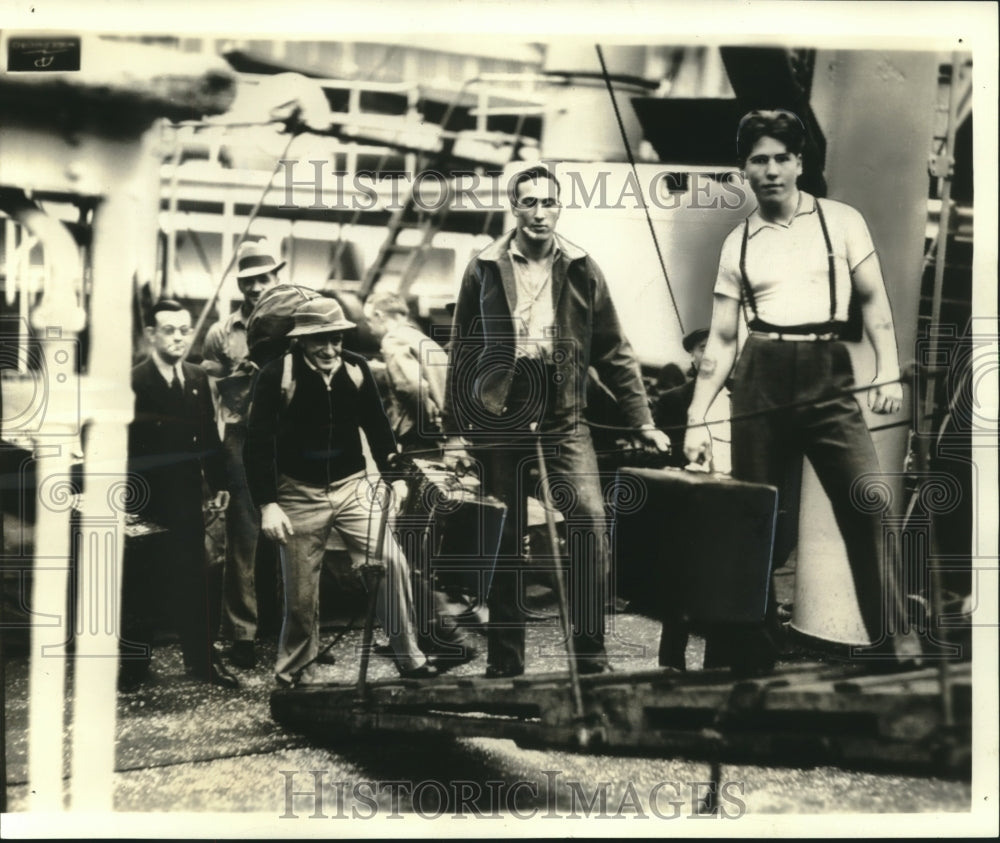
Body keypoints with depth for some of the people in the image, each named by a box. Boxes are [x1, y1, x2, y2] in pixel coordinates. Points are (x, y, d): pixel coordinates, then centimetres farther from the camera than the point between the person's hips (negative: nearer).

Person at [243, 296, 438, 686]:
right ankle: (294, 677, 24)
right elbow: (258, 444, -10)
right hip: (300, 495, -2)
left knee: (390, 562, -15)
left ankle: (410, 659, -4)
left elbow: (376, 424, 10)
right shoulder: (276, 376, -12)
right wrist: (267, 504, -16)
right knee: (301, 597, 3)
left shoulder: (356, 369, -2)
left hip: (352, 487, 2)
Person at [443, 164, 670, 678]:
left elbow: (613, 352, 7)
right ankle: (504, 665, 17)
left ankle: (590, 655, -7)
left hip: (563, 420, 0)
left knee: (590, 520, -17)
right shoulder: (484, 270, 3)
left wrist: (642, 422, 3)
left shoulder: (581, 270, 4)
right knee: (505, 543, 5)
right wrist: (455, 429, 3)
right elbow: (461, 352, 6)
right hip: (499, 420, 0)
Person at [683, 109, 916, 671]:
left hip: (828, 377, -2)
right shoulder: (738, 243, 11)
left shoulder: (841, 221, 7)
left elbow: (874, 300, 6)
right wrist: (697, 419, 4)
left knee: (868, 503, -15)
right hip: (761, 379, 2)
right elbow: (722, 338, 11)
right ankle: (754, 656, 14)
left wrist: (889, 371, -9)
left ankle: (890, 647, -6)